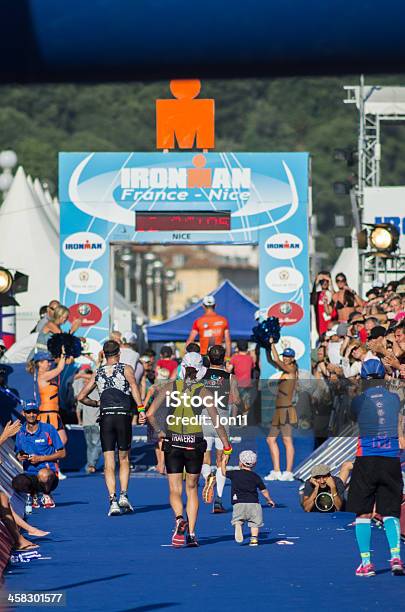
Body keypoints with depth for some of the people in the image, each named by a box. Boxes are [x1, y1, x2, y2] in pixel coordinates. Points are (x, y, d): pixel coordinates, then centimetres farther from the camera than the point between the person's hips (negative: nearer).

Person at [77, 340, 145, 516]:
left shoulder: (98, 373, 15)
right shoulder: (126, 369, 6)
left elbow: (81, 397, 15)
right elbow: (133, 385, -14)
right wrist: (140, 409, -20)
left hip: (105, 417, 1)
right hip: (123, 416, -1)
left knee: (109, 463, 1)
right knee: (124, 459, 13)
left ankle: (113, 501, -10)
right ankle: (124, 495, 0)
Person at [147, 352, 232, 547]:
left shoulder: (170, 387, -3)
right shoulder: (203, 392, -5)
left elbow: (150, 413, -7)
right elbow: (217, 423, -6)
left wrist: (159, 431, 8)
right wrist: (227, 446, 3)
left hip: (172, 443, 0)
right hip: (195, 445, 0)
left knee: (175, 491, 5)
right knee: (192, 489, 16)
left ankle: (179, 518, -26)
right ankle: (191, 534, 13)